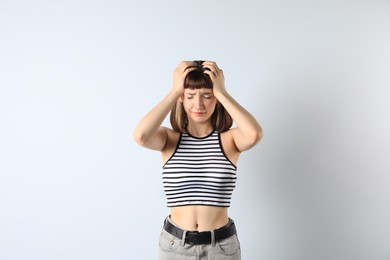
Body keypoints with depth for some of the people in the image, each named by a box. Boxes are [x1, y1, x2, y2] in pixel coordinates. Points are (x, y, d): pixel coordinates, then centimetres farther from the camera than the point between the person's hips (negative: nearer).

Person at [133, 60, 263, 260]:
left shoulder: (229, 139, -7)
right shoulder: (170, 139, -5)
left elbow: (255, 134, -29)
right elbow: (140, 136, -26)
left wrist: (221, 92, -20)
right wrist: (175, 91, -18)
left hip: (221, 244, 0)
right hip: (175, 243, 1)